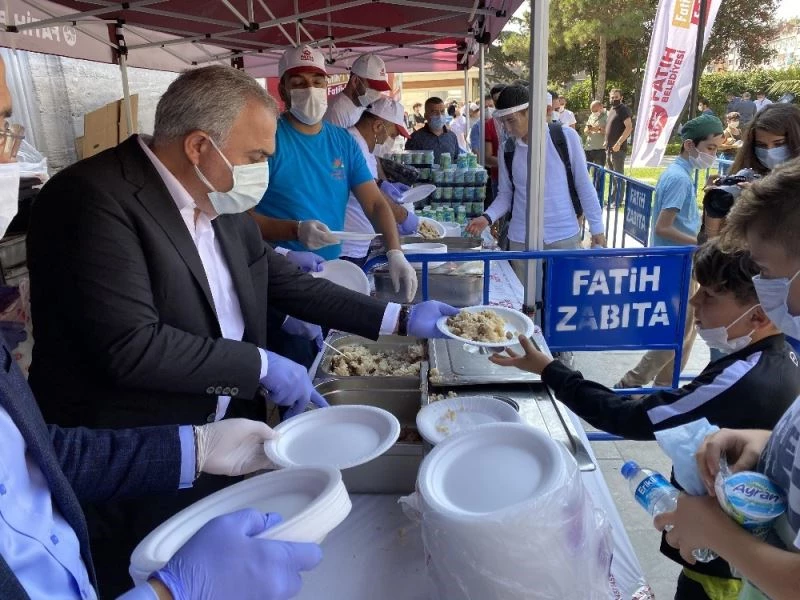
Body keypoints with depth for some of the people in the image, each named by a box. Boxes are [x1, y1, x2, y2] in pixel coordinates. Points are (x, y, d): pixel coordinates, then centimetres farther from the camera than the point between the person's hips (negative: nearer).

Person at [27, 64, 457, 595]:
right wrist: (261, 366, -18)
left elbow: (287, 282, 9)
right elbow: (130, 346, -27)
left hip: (226, 442, 7)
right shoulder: (94, 198, -21)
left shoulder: (221, 202, 3)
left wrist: (400, 319, 4)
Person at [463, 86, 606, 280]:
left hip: (565, 236, -2)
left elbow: (584, 185, -2)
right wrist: (488, 217, -10)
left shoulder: (566, 136, -7)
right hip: (522, 240, 2)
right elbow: (505, 194, 7)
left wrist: (597, 228, 0)